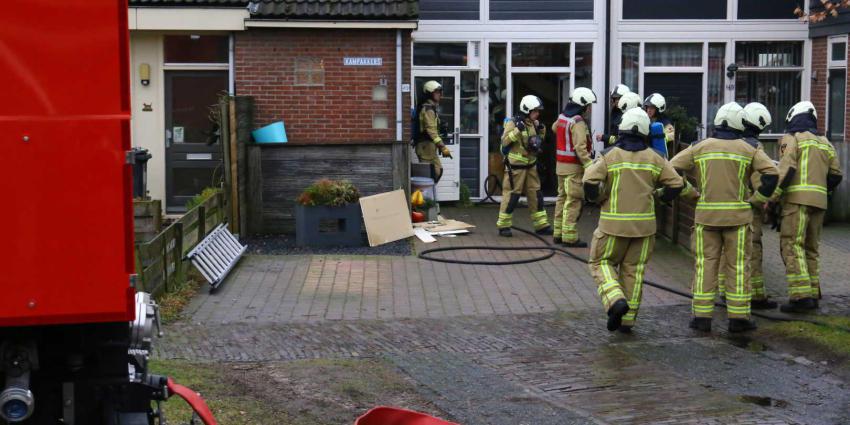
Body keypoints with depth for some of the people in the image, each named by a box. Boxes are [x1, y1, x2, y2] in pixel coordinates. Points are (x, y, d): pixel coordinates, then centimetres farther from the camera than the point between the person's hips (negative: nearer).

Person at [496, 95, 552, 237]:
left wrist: (541, 129, 4)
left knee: (536, 194, 9)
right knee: (511, 195, -4)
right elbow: (505, 141, -20)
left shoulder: (533, 123, 10)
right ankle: (503, 226, 6)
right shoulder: (513, 123, -12)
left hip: (530, 166, 7)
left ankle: (541, 225, 17)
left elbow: (539, 141, 22)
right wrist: (517, 130, -29)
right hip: (515, 166, -7)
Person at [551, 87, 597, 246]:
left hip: (560, 164, 9)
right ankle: (570, 237, -6)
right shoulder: (578, 122, -17)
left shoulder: (562, 117, 9)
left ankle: (559, 233, 21)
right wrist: (589, 166, -23)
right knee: (573, 202, -6)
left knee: (562, 198, 15)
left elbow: (554, 128, 33)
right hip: (574, 167, -9)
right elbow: (580, 148, -23)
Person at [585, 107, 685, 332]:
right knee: (634, 270, 11)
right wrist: (660, 197, 19)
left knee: (602, 262, 11)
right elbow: (676, 183, 3)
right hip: (644, 223, 3)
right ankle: (627, 320, 13)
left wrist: (597, 198, 1)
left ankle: (616, 300, -13)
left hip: (614, 222, -3)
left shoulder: (610, 156, -7)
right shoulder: (655, 158, 2)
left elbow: (590, 181, -18)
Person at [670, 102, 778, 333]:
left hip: (706, 214, 1)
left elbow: (672, 169, 2)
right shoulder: (749, 149, 1)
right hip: (738, 215, -1)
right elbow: (771, 174, -8)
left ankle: (702, 316, 5)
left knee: (706, 264, 6)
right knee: (738, 265, 5)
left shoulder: (699, 147, 4)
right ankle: (738, 317, 7)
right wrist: (758, 198, 2)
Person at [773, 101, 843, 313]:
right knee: (810, 247, 13)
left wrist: (772, 197, -13)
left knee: (792, 246, -9)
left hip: (797, 199, -7)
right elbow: (835, 176, 16)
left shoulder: (791, 139, 1)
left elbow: (786, 170, -12)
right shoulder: (825, 143, 20)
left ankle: (801, 295, -19)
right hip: (819, 201, 7)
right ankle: (813, 294, 12)